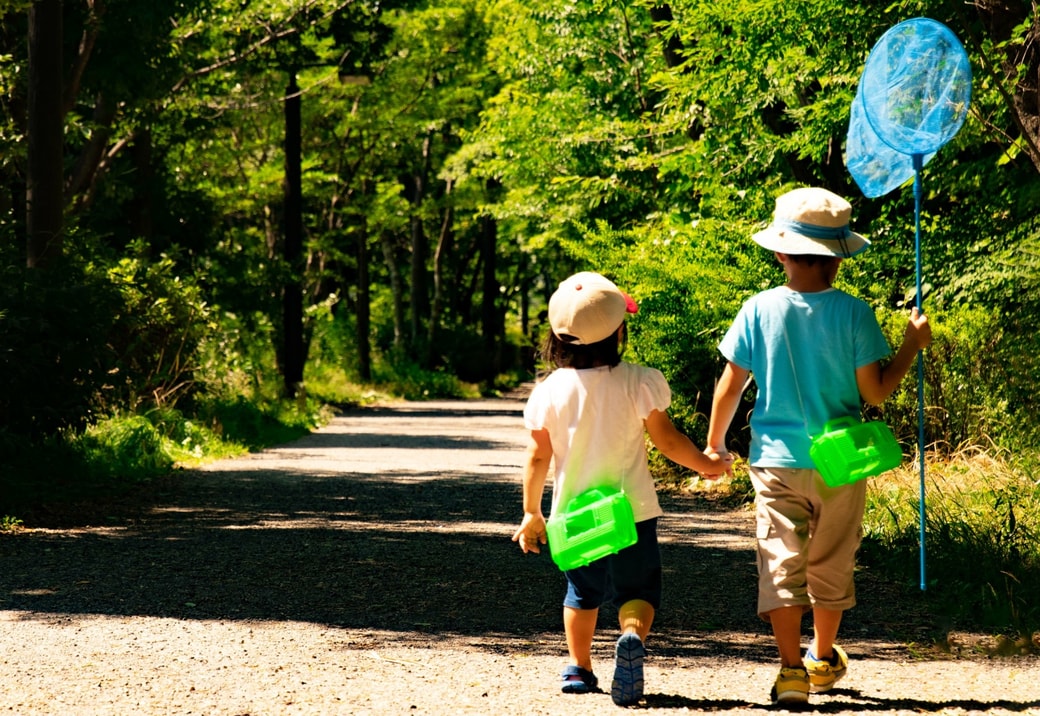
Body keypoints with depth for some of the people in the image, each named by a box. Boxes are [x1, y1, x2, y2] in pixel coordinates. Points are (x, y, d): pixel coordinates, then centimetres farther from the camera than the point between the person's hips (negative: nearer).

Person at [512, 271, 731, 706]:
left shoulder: (549, 392, -6)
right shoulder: (640, 382, -12)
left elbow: (538, 458, 0)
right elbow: (667, 440, -6)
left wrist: (531, 513, 12)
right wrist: (706, 463, 12)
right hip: (631, 509, -2)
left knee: (582, 592, 22)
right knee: (637, 591, 6)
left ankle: (578, 667, 21)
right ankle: (632, 639, -24)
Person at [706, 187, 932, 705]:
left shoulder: (759, 310, -8)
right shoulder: (853, 313, -11)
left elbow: (729, 388, -4)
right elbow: (874, 391, -8)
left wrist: (714, 442, 11)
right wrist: (913, 345, 6)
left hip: (776, 460, -1)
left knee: (781, 564, 0)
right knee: (831, 564, 18)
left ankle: (792, 668, -12)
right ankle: (823, 658, 34)